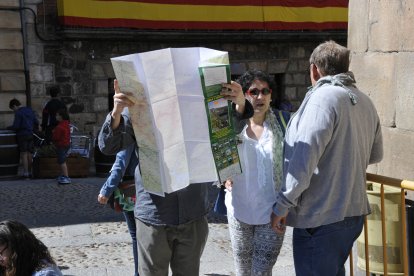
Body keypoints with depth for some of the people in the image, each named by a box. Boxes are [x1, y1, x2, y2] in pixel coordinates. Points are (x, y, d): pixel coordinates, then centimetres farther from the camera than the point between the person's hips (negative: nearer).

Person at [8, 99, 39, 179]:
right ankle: (29, 172, 14)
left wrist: (9, 127, 1)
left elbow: (16, 126, -16)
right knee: (29, 154, 10)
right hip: (30, 134, 7)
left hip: (22, 135, -7)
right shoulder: (30, 110, 10)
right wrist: (33, 129, 26)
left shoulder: (18, 113, -12)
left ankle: (25, 173, -3)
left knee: (24, 154, -3)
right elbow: (36, 122, 11)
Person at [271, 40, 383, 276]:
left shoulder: (323, 97, -16)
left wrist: (283, 205, -17)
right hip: (354, 211, 8)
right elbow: (375, 155, 20)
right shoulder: (365, 102, 9)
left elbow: (304, 159, -23)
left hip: (320, 218, -8)